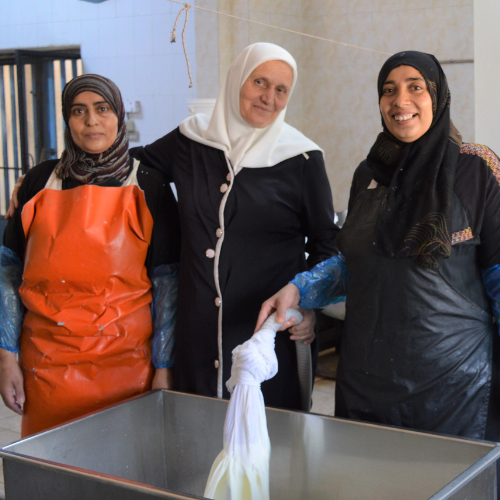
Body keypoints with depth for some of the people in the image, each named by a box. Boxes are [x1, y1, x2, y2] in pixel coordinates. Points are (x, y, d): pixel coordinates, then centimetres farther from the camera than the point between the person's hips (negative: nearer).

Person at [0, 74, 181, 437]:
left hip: (127, 363, -1)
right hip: (46, 364, 2)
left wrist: (163, 368, -5)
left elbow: (167, 281, -1)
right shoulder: (41, 181, 6)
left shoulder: (148, 186, 1)